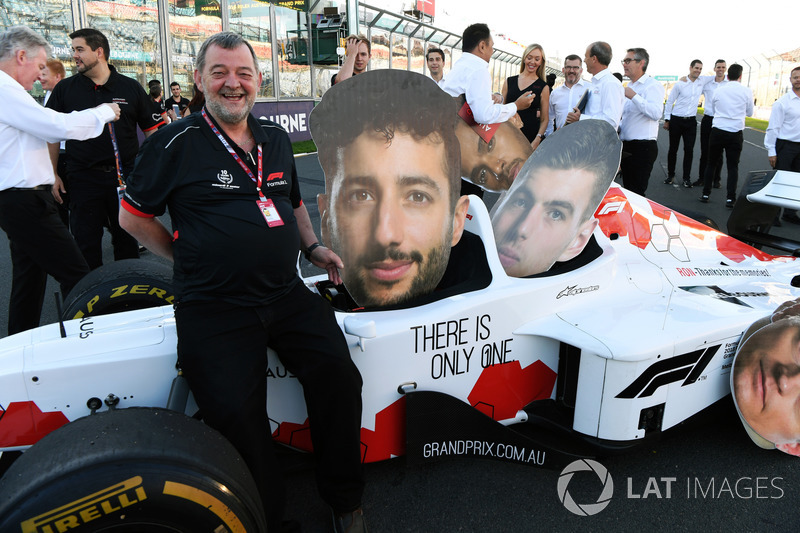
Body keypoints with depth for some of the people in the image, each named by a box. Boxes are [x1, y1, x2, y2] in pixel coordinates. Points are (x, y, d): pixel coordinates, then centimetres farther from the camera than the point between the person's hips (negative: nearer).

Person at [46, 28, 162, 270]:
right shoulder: (65, 89, 5)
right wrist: (52, 175, 3)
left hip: (126, 176, 0)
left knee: (127, 240, 11)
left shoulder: (131, 88, 3)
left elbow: (152, 130, 5)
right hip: (83, 178, 1)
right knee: (86, 245, 6)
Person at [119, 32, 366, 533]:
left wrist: (313, 246, 17)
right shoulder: (176, 143, -2)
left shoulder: (277, 139, 14)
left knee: (339, 375, -15)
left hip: (288, 295, 4)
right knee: (235, 413, -21)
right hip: (214, 308, -4)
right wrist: (191, 259, 5)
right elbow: (133, 216, 7)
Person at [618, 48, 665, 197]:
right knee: (628, 190, 14)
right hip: (627, 147, 9)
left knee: (636, 193, -10)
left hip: (642, 148, -9)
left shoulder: (653, 86, -10)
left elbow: (656, 113, -27)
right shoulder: (629, 87, 20)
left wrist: (634, 96, -28)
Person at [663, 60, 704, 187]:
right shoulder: (680, 84, -4)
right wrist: (667, 120, -2)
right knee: (673, 149, 6)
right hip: (676, 120, -2)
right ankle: (670, 175, 19)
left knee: (689, 150, 0)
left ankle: (687, 178, 9)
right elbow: (669, 101, 0)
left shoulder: (701, 84, 5)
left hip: (691, 121, 2)